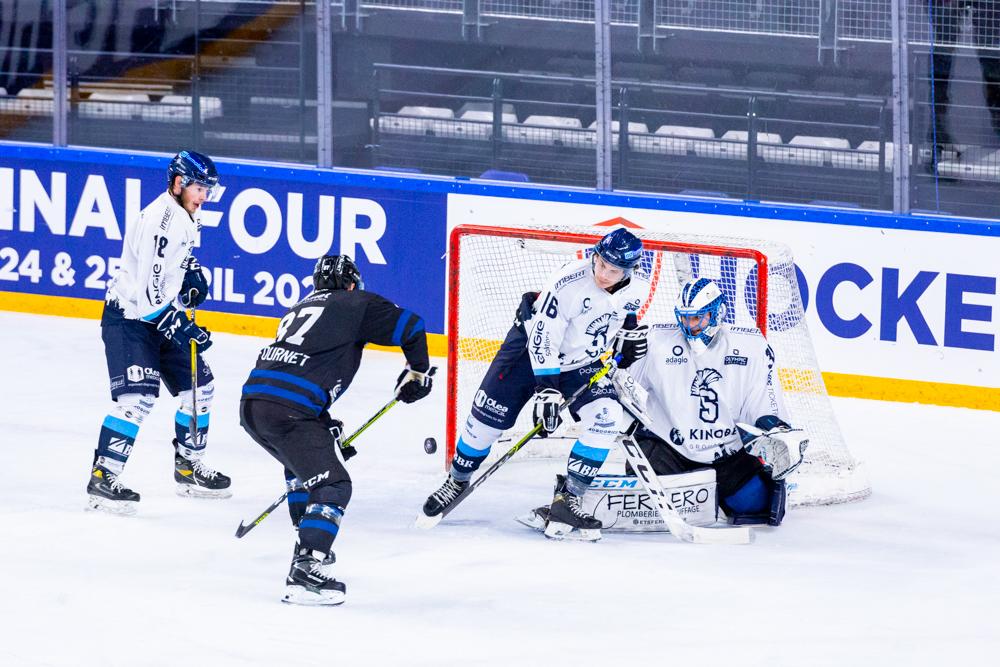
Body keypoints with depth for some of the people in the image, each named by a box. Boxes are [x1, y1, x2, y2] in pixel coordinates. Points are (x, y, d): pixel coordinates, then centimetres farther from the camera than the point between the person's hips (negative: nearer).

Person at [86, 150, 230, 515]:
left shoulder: (183, 217, 7)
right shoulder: (160, 220, -24)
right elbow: (149, 288, -28)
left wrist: (192, 274, 10)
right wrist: (180, 326, -26)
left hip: (161, 317, 10)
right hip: (129, 317, -10)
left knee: (198, 386, 14)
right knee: (137, 396, -22)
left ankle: (188, 468, 27)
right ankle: (102, 478, -21)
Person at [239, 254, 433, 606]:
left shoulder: (299, 309, 31)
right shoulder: (356, 304, 11)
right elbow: (410, 326, 6)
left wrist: (327, 426, 34)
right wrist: (417, 371, 22)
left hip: (251, 403, 8)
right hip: (286, 412, -8)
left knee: (302, 461, 34)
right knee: (331, 484, -7)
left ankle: (311, 544, 41)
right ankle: (305, 574, -21)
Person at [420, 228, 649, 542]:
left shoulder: (636, 290, -15)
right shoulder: (568, 282, -31)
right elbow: (542, 338, -28)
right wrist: (547, 391, -31)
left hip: (581, 363, 4)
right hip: (532, 349, -4)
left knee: (605, 417, -19)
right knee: (489, 416, -2)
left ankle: (567, 499, -13)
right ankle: (457, 481, 24)